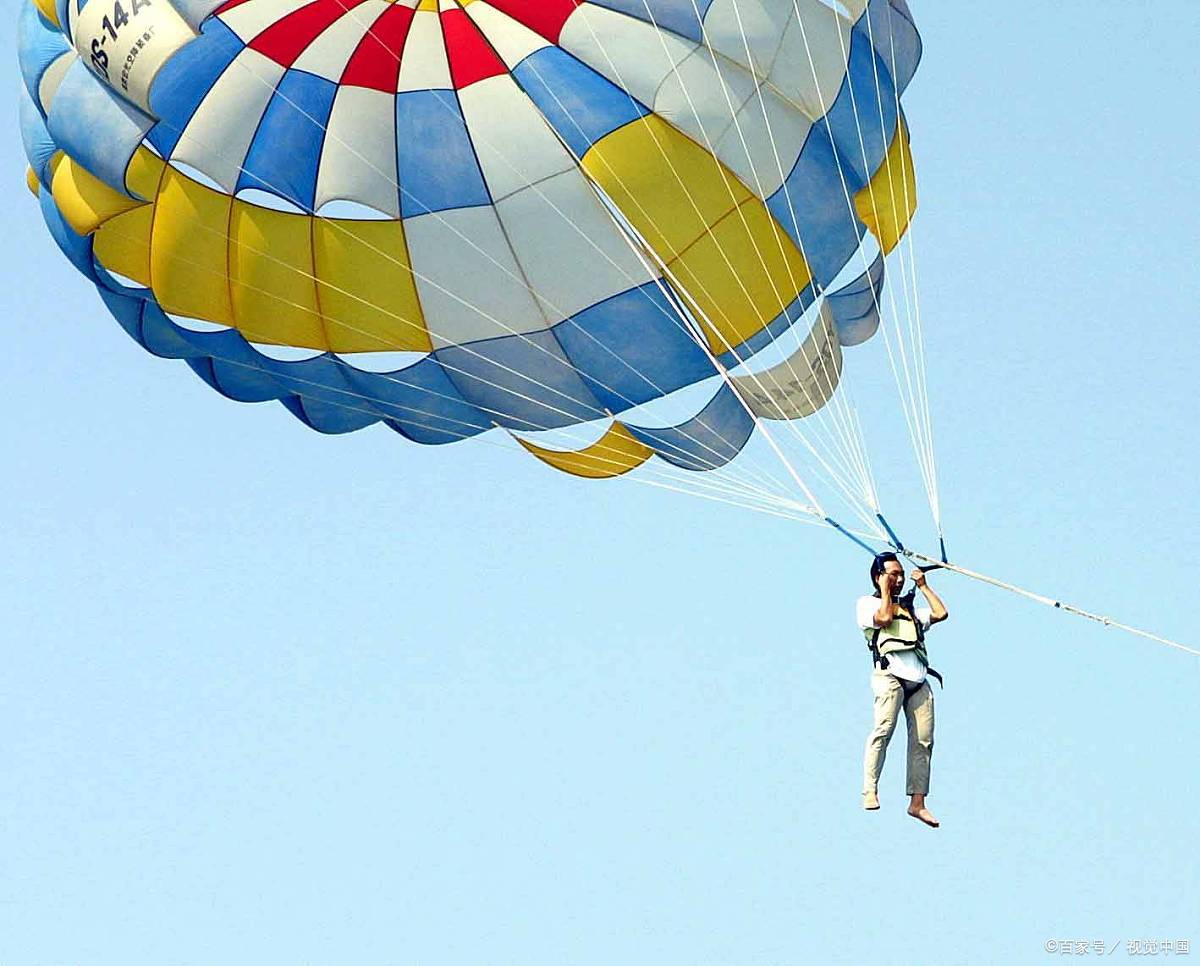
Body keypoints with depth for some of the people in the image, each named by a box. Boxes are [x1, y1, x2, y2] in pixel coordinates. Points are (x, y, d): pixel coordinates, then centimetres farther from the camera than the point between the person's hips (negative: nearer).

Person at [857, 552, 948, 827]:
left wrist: (923, 585, 24)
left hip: (919, 681, 6)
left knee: (923, 740, -3)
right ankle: (870, 791, -28)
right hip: (890, 674, -6)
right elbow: (884, 618, -6)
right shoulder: (867, 602, 15)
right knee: (884, 727, -27)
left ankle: (917, 803, 0)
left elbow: (941, 613, 18)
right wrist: (885, 590, 7)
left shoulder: (910, 609, 31)